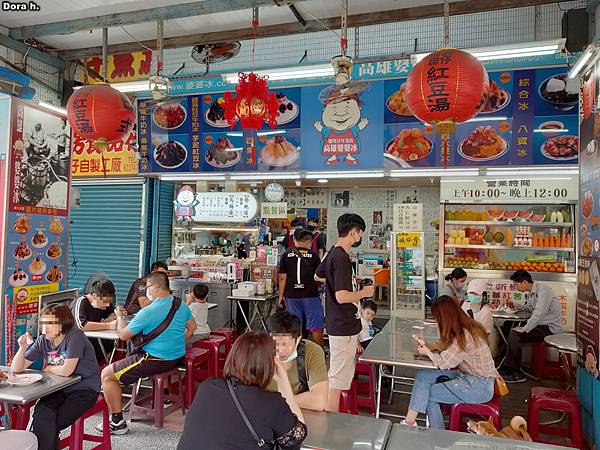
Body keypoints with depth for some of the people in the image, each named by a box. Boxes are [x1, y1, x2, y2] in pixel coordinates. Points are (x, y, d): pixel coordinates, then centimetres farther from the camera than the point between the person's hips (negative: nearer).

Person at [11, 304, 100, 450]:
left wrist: (48, 368, -3)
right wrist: (22, 348, -12)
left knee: (50, 424, -17)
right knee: (42, 415, -22)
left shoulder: (75, 336, -17)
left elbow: (66, 370, -23)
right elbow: (16, 368, 5)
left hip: (84, 390, -5)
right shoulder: (43, 340, 2)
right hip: (59, 390, 5)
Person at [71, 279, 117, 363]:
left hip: (94, 339, 8)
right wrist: (108, 325, -31)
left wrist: (109, 318, -4)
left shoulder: (103, 301, 5)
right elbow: (81, 325, -33)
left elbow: (114, 312, 20)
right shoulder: (80, 303, -17)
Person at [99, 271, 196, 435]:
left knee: (107, 375, 2)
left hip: (156, 360, -8)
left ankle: (117, 422, 6)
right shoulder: (182, 304, 0)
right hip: (177, 358, 8)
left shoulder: (148, 312, -20)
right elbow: (192, 328, 15)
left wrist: (120, 317, 9)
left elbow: (123, 335, -9)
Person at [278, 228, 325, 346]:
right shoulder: (313, 255, -1)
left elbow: (282, 277, 1)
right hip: (311, 295, -1)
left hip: (292, 296, 2)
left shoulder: (287, 254, 1)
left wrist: (281, 296, 9)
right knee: (316, 328, 7)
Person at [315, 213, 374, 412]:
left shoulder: (333, 253, 8)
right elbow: (342, 296, -28)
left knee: (342, 376, 22)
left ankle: (332, 419, 36)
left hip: (341, 326, 11)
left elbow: (318, 275, 25)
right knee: (337, 380, 0)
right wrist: (364, 292, -11)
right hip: (343, 328, -11)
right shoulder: (341, 258, -22)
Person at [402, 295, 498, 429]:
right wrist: (427, 345, 4)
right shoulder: (465, 329, 2)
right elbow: (446, 345, 17)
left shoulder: (464, 336, -26)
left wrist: (427, 351, -2)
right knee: (422, 376, -1)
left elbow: (443, 363, -18)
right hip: (468, 375, 9)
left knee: (428, 394, -5)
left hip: (479, 386, -9)